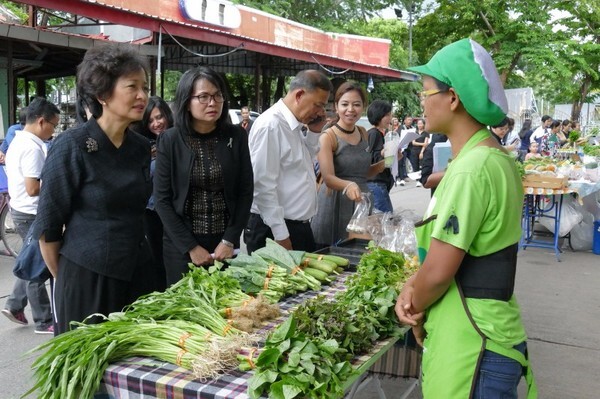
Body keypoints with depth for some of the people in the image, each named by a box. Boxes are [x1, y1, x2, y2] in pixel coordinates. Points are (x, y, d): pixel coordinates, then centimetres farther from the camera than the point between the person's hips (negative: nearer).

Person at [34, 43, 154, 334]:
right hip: (87, 277, -5)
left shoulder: (141, 147, 4)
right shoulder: (72, 147, -13)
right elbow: (48, 226, -8)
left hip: (136, 274, 5)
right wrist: (65, 281, 1)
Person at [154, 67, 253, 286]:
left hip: (225, 243, 2)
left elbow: (245, 192, 1)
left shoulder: (236, 136, -1)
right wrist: (190, 247, -10)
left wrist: (229, 240, -6)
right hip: (181, 245, -1)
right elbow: (162, 199, -6)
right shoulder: (170, 140, -7)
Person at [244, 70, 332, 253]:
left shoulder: (295, 125, 9)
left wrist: (314, 132, 5)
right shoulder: (270, 125, -19)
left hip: (300, 226, 9)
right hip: (274, 230, -9)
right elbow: (263, 185, -22)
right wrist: (281, 235, -20)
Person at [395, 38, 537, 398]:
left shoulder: (472, 168, -23)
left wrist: (415, 309, -3)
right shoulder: (493, 157, 8)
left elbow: (438, 271, -23)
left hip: (469, 343, -9)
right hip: (479, 334, 9)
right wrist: (413, 286, 0)